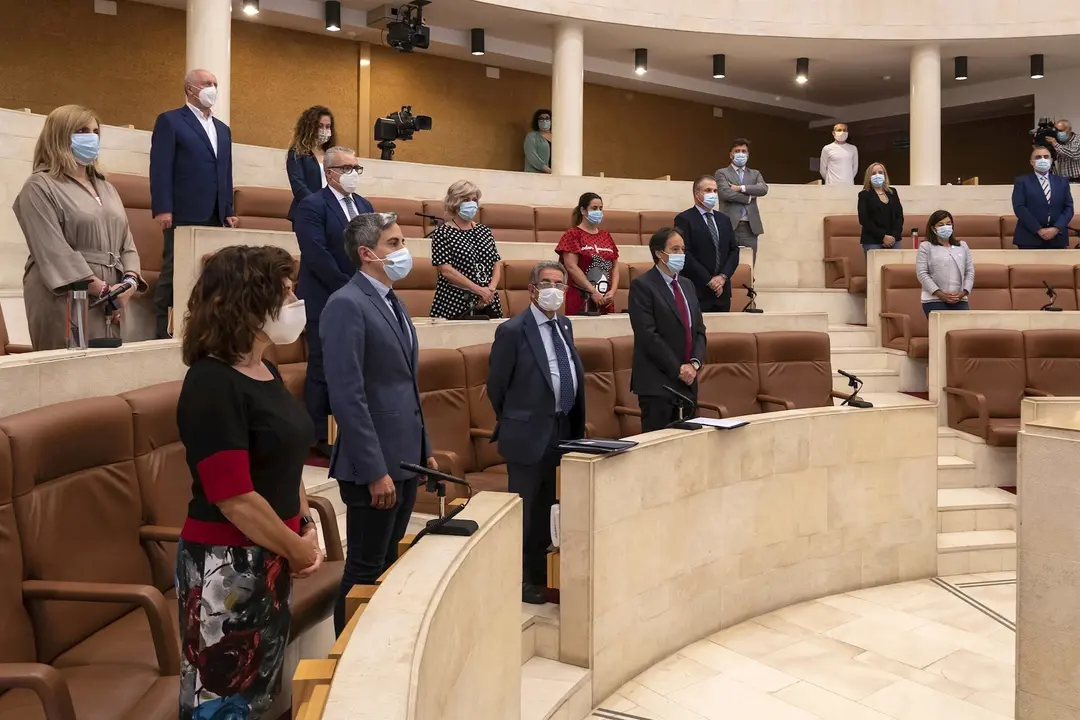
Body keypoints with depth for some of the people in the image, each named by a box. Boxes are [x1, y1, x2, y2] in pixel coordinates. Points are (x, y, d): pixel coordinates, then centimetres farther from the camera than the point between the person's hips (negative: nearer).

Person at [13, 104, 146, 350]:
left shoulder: (106, 188, 20)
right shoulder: (40, 187, -1)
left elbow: (126, 242, 14)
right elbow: (53, 251, -12)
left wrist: (130, 280, -6)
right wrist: (103, 289, -18)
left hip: (113, 299, 6)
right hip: (66, 298, -6)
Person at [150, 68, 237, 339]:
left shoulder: (223, 129, 22)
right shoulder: (170, 121, 1)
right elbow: (160, 168, -7)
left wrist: (228, 212, 13)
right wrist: (162, 210, -15)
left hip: (215, 217, 6)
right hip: (184, 215, -6)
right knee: (174, 274, -3)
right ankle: (163, 331, 3)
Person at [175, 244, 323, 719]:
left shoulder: (266, 371, 6)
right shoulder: (212, 383, -20)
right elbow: (235, 499, -23)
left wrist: (307, 530, 5)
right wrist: (297, 550, -11)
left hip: (271, 559, 8)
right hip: (227, 564, -8)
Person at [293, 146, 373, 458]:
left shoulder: (364, 205, 15)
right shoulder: (312, 206, -8)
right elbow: (318, 257, -17)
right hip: (326, 302, -6)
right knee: (324, 369, 0)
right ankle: (320, 436, 9)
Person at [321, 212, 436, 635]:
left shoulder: (392, 302, 13)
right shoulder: (347, 305, -15)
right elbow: (348, 396, -21)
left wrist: (423, 449, 16)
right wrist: (375, 471, -22)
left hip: (405, 458, 9)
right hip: (376, 464, -9)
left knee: (389, 565, 18)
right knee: (365, 570, 4)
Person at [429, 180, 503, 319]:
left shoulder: (485, 231, 11)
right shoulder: (442, 233, -4)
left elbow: (497, 264, 7)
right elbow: (446, 270, -14)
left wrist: (490, 290, -11)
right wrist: (479, 290, -18)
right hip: (455, 302, -4)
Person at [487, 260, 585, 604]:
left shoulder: (564, 326, 9)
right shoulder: (513, 330, -13)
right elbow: (496, 385, -7)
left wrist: (575, 424, 14)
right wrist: (515, 422, 3)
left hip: (563, 432, 7)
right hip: (529, 434, -6)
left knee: (548, 509, 16)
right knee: (525, 511, 6)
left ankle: (541, 575, 30)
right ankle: (521, 579, 21)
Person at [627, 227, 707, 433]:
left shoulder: (687, 285, 17)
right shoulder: (642, 285, -7)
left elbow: (699, 330, 15)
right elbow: (648, 335, -15)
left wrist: (695, 363, -3)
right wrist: (678, 369, -14)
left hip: (688, 382, 7)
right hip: (657, 383, -7)